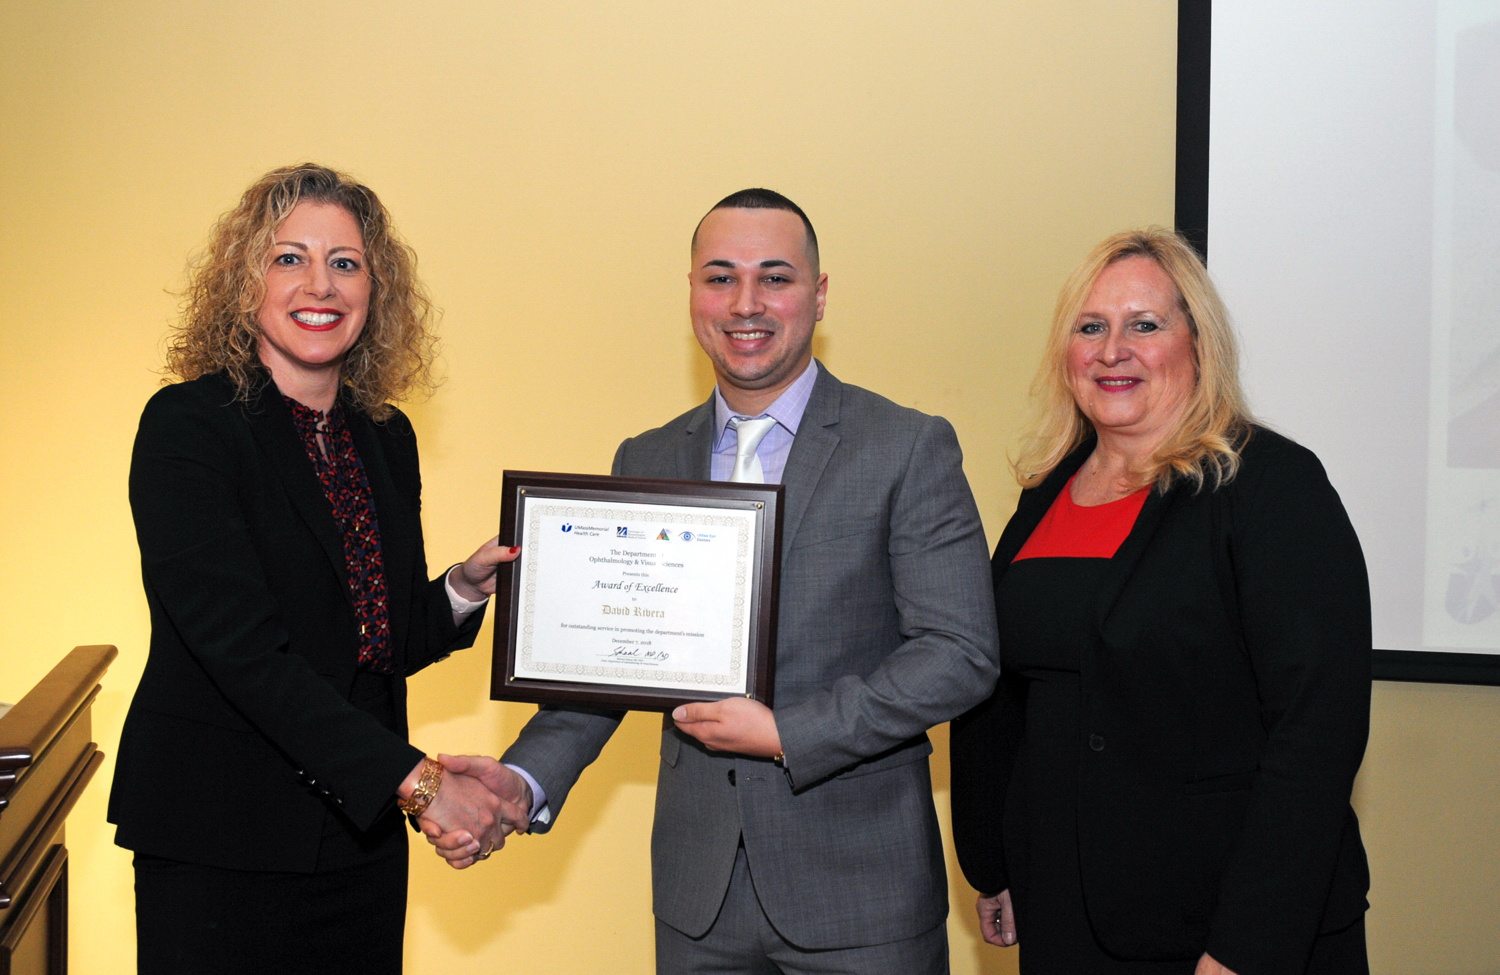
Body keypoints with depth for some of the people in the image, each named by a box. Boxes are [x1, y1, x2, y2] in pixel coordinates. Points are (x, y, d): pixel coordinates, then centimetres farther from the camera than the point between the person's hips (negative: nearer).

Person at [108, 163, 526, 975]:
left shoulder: (388, 438, 7)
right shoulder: (187, 426, -12)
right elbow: (243, 649, -21)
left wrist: (467, 586, -7)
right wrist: (414, 780, -24)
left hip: (361, 839, 6)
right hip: (220, 846, -5)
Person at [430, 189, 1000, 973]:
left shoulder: (910, 449, -6)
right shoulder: (645, 463, 7)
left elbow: (961, 655, -11)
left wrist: (784, 733, -16)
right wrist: (525, 780, -10)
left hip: (860, 886, -3)